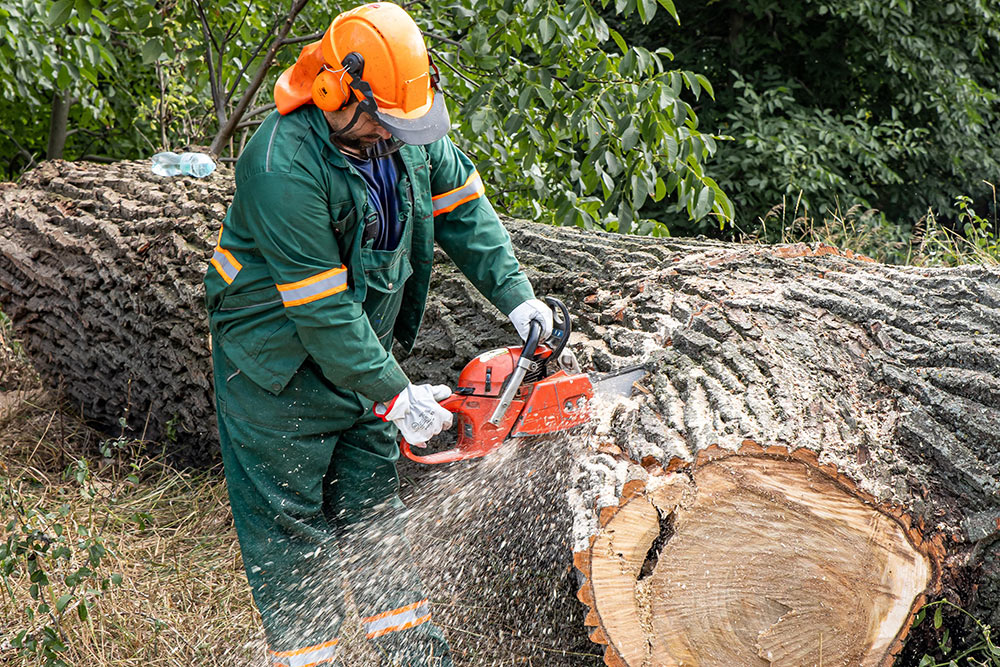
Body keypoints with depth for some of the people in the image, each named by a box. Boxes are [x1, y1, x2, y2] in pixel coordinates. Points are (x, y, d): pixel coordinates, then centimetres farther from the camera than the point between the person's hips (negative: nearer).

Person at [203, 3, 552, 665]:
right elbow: (319, 307, -29)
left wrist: (515, 294, -5)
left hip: (359, 344, 7)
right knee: (291, 521, 5)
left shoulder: (408, 130, -9)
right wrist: (392, 393, -25)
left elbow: (462, 205, 4)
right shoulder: (285, 164, -32)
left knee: (372, 497, 17)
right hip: (280, 362, -7)